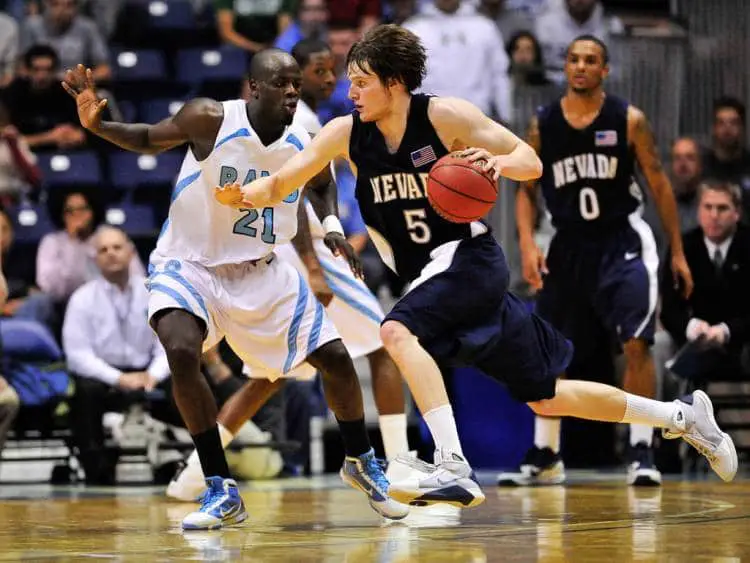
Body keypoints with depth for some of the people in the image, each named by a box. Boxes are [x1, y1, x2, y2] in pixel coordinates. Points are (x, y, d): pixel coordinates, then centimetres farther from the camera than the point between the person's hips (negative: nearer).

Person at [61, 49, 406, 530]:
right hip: (190, 265, -4)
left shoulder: (304, 148, -9)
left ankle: (361, 463, 30)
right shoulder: (211, 119, -20)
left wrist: (332, 229, -4)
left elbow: (322, 188, 16)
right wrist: (98, 125, -22)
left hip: (261, 271, 4)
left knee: (336, 357, 1)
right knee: (182, 351, -32)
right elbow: (148, 139, -4)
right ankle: (222, 492, -21)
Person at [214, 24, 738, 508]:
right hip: (427, 273, 6)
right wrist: (243, 195, -22)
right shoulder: (345, 134, -1)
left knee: (398, 330, -33)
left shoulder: (445, 116, -14)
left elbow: (532, 162, -8)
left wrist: (499, 161, -30)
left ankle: (453, 467, -37)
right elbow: (279, 185, -1)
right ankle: (682, 416, 27)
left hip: (470, 258, -6)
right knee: (546, 398, 11)